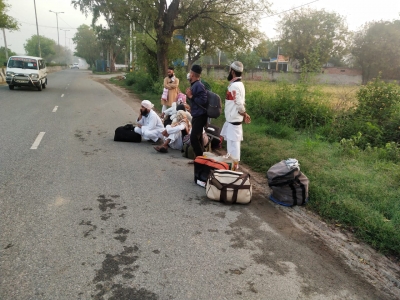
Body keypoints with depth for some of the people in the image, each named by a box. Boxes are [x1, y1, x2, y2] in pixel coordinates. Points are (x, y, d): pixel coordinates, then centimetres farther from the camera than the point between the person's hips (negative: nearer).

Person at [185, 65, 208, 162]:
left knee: (194, 138, -10)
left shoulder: (198, 85, -17)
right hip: (196, 115, 10)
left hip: (199, 116, -10)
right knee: (197, 138, 13)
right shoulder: (194, 85, 13)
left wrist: (191, 96, -18)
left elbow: (203, 101, -24)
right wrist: (189, 95, 3)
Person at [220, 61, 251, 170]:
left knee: (233, 144, -2)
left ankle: (234, 167, 7)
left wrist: (245, 115, -10)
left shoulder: (234, 85, -20)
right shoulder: (238, 84, 12)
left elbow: (239, 105, -23)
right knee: (232, 143, 18)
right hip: (232, 120, 10)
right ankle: (233, 164, 29)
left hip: (234, 121, -10)